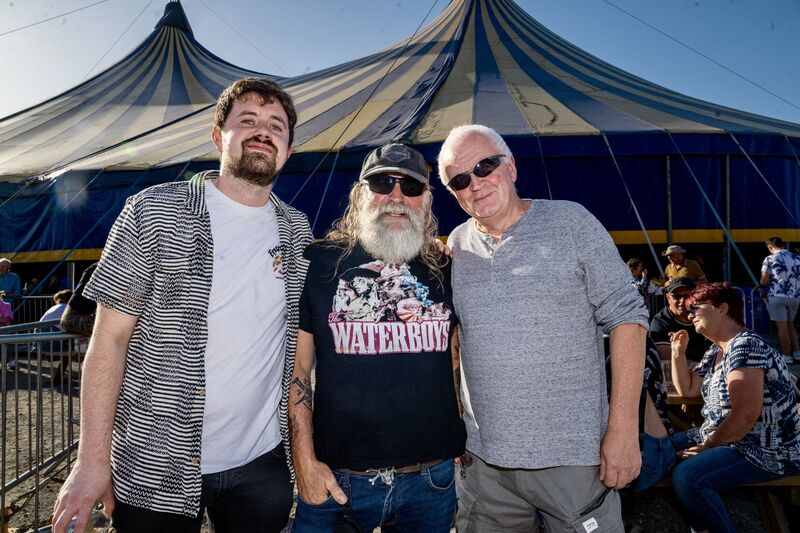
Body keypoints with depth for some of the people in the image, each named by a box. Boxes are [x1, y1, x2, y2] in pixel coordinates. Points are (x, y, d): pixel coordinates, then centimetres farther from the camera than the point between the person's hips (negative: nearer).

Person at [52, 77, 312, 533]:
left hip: (261, 463, 3)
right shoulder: (153, 212, -7)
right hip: (156, 470, -3)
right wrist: (93, 461, -10)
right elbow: (109, 339, -7)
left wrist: (301, 444, 6)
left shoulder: (298, 231, 4)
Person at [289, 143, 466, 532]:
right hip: (335, 480, -2)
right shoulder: (319, 264, -4)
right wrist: (305, 461, -8)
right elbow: (297, 368, -3)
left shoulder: (445, 270, 4)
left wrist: (467, 442, 11)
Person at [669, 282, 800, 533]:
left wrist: (707, 446, -17)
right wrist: (678, 352, 7)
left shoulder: (744, 346, -19)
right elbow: (687, 389, 20)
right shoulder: (716, 350, 11)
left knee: (686, 477, -30)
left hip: (767, 452, -10)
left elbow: (745, 414, -28)